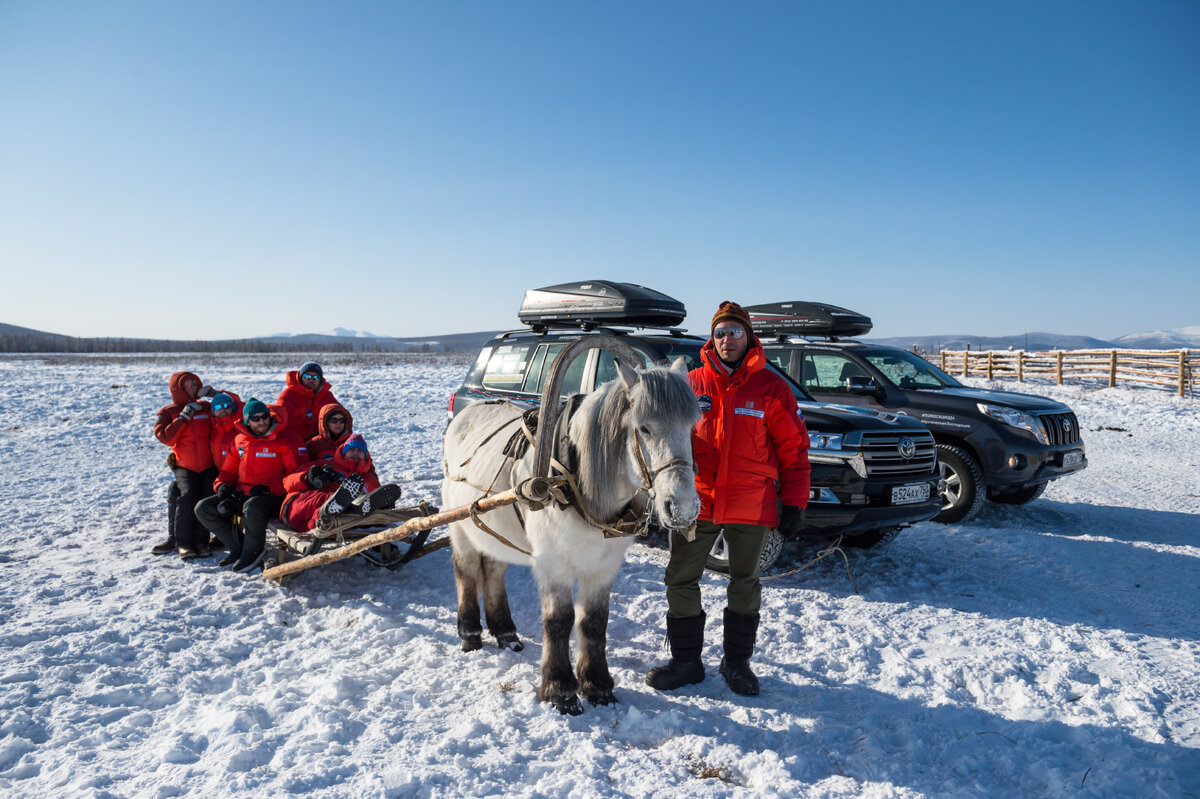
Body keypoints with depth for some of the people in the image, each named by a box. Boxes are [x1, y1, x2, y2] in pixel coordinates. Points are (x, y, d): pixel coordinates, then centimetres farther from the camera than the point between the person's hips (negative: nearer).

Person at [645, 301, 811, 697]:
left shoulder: (771, 388, -2)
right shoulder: (692, 383, 3)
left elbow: (793, 448, -1)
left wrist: (793, 503, -5)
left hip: (751, 505, -1)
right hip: (696, 500, 2)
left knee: (744, 583, 13)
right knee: (681, 579, 6)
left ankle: (737, 661, 30)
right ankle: (685, 661, 23)